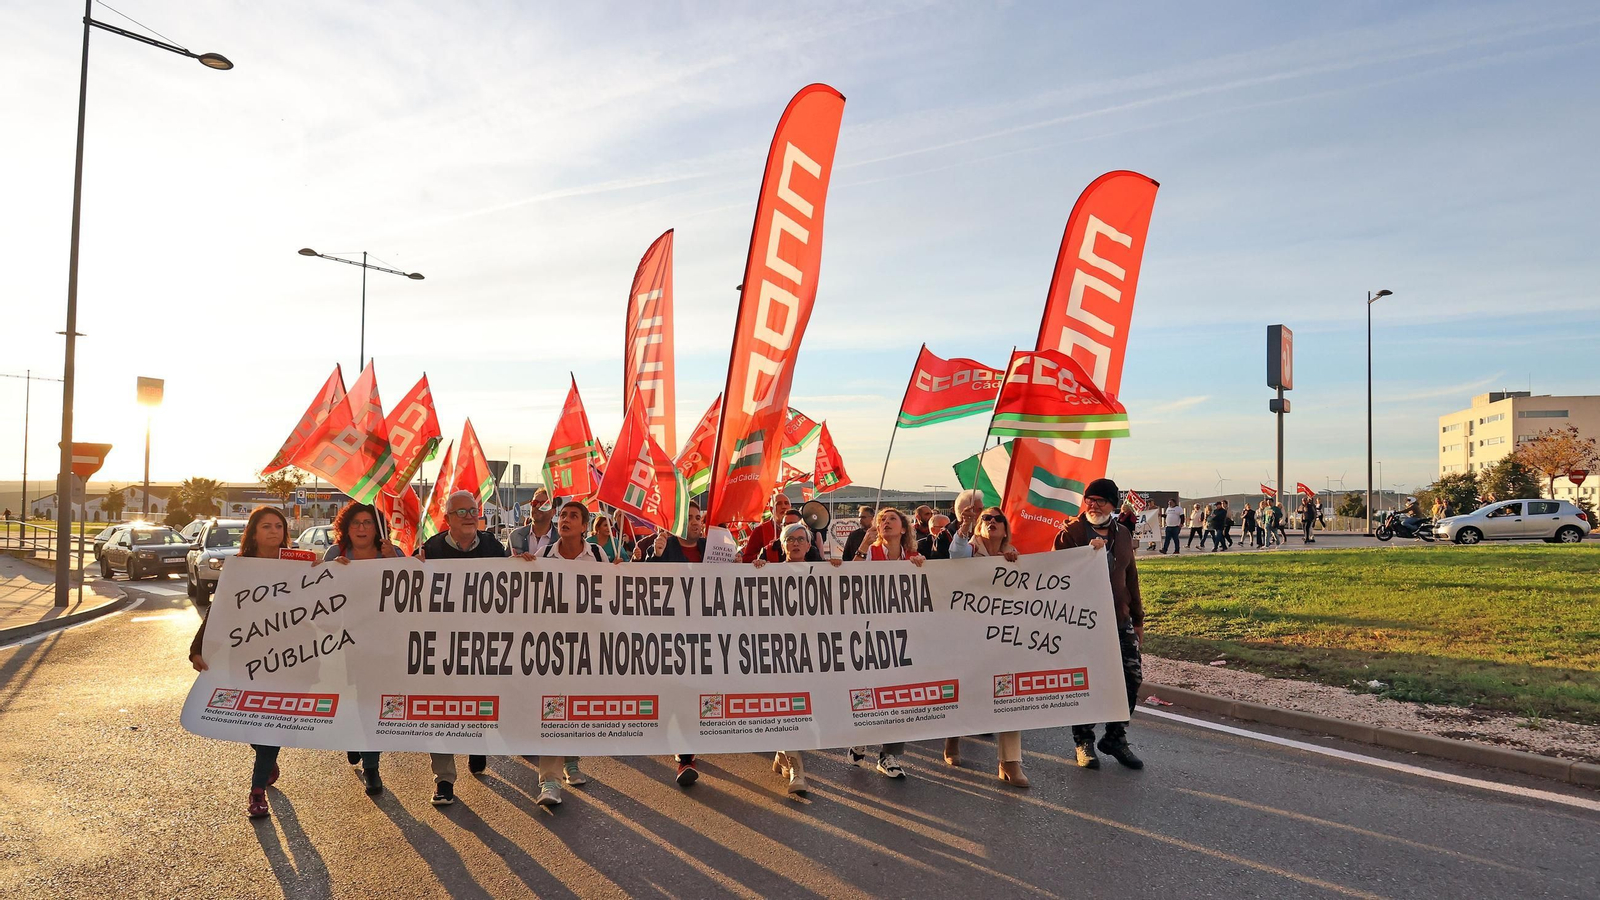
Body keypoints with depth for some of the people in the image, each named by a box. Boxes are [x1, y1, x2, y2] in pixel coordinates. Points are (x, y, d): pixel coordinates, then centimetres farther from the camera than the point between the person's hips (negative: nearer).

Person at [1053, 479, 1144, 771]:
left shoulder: (1122, 536, 12)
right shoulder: (1069, 533, -5)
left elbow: (1131, 579, 18)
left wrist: (1138, 619, 20)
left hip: (1119, 620, 5)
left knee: (1132, 676, 2)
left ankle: (1116, 738, 19)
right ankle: (1084, 742, 19)